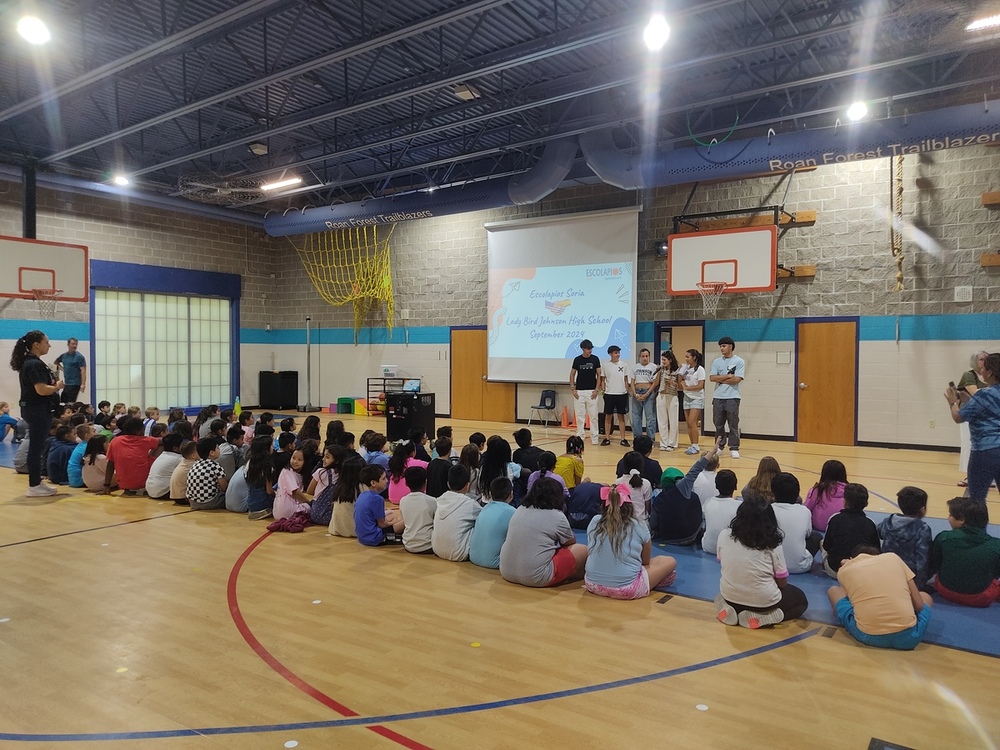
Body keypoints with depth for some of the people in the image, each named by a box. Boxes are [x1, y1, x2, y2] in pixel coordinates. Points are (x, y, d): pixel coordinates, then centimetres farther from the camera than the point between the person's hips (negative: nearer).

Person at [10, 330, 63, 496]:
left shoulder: (32, 362, 15)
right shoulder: (34, 364, -17)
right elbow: (41, 390, -25)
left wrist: (54, 385, 4)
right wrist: (58, 386, -8)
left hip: (38, 410, 11)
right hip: (37, 411, -11)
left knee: (37, 447, 14)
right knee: (36, 447, -5)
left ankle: (36, 483, 22)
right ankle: (33, 486, 0)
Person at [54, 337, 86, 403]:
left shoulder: (79, 357, -8)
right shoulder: (64, 356, 10)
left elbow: (83, 371, -15)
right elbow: (56, 362, 32)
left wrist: (83, 384, -23)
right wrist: (62, 368, 13)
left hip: (75, 384, -7)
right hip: (66, 384, 7)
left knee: (71, 403, -11)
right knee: (65, 402, 10)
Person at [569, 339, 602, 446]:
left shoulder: (595, 359, -1)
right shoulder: (577, 360, 0)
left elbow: (599, 375, 2)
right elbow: (572, 374, 6)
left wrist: (596, 389, -5)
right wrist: (573, 389, -2)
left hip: (591, 391, -1)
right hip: (579, 391, 1)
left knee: (593, 416, 1)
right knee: (580, 415, 4)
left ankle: (594, 437, 8)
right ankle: (579, 436, 13)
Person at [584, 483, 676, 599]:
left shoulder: (594, 522, 0)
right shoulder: (639, 526, -8)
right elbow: (646, 562, 7)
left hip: (593, 585, 2)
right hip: (627, 590, -2)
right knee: (670, 562, 15)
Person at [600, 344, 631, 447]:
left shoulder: (624, 365, 3)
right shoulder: (605, 366, 1)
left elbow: (626, 380, 7)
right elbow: (602, 380, 6)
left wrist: (627, 391, 0)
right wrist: (603, 389, -6)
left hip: (621, 394, 1)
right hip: (609, 394, 0)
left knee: (621, 416, 5)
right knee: (608, 416, 4)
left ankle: (623, 438, 9)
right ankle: (607, 438, 10)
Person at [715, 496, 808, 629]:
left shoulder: (724, 536, -9)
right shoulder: (772, 544, -16)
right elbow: (782, 582, -8)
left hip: (730, 597, 5)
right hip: (763, 602, -5)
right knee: (801, 599, 24)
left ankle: (731, 610, 11)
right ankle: (760, 618, -1)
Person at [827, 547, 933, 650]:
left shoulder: (845, 570, 14)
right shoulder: (893, 557, 16)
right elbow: (919, 604, 14)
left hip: (867, 636, -1)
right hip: (907, 636, 1)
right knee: (925, 597, 34)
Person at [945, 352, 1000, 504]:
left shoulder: (984, 395, -16)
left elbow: (958, 417, -8)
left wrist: (954, 402, 9)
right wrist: (962, 398, 19)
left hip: (985, 452, -7)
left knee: (977, 497, 3)